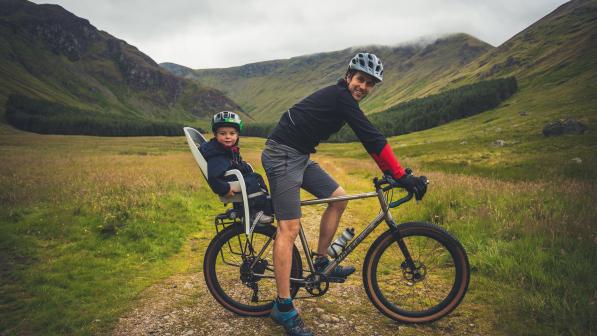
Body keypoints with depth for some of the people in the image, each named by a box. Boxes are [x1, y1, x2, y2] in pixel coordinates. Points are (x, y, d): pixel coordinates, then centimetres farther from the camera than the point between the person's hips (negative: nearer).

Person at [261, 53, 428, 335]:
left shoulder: (341, 98, 15)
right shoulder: (341, 96, -15)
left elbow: (369, 140, 15)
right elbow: (373, 139, -22)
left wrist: (391, 172, 12)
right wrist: (401, 176, -21)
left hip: (299, 156, 10)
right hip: (282, 155, -10)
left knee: (338, 198, 11)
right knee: (289, 227, -13)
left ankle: (321, 263, 22)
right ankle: (283, 308, -7)